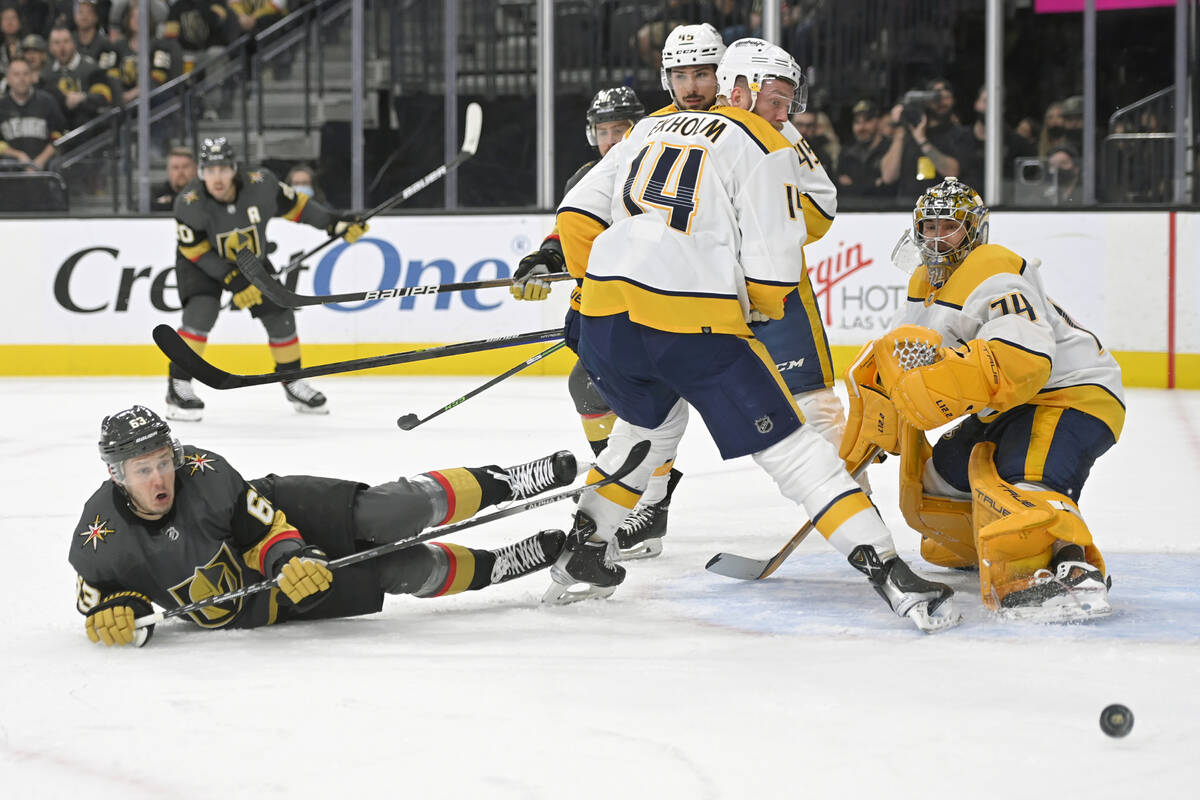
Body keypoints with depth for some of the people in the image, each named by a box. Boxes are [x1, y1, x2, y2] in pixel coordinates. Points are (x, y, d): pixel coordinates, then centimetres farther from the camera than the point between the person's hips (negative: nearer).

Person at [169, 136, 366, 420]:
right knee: (201, 311, -26)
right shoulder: (190, 203, -30)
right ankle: (178, 386, -16)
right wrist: (233, 281, -29)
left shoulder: (260, 183, -25)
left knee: (280, 316, -1)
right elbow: (197, 252, -24)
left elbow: (293, 205, -10)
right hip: (203, 265, -3)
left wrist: (336, 222, -11)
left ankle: (293, 382, 20)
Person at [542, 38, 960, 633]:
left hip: (605, 314, 6)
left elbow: (579, 213, 20)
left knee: (649, 423, 34)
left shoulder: (650, 130, 24)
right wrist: (764, 310, 19)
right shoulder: (765, 151, 6)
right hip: (695, 322, -6)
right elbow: (773, 268, -2)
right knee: (789, 446, 0)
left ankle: (581, 556, 32)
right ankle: (887, 570, -7)